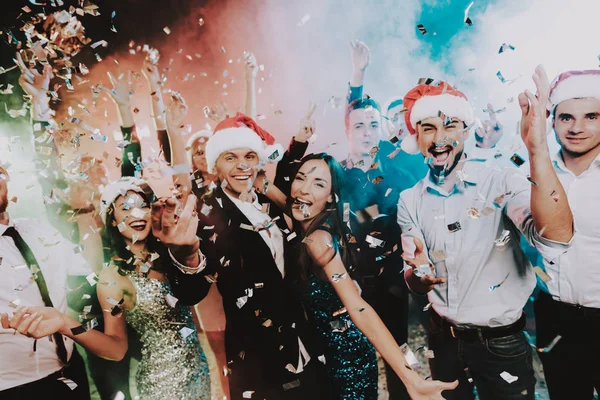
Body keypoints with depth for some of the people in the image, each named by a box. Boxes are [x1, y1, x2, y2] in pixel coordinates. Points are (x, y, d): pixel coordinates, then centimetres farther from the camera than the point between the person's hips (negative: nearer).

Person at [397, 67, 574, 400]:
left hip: (501, 343, -3)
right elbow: (413, 284, -4)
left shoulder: (502, 183, -16)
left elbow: (555, 240, -34)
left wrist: (537, 148, -42)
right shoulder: (409, 201, -5)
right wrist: (421, 275, -28)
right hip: (443, 338, 4)